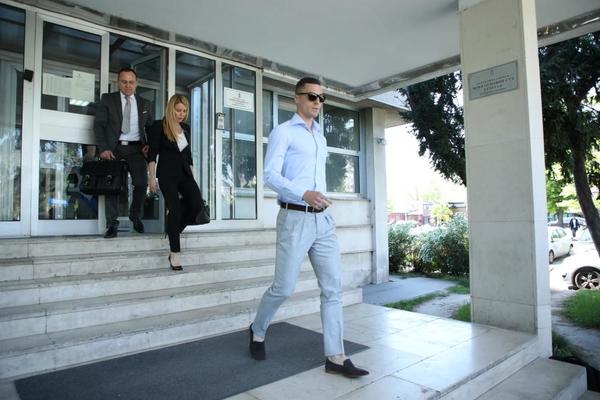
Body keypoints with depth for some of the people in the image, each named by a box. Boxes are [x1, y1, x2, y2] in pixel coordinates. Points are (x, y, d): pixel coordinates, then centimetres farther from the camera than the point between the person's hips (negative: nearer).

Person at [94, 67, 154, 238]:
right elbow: (99, 124, 2)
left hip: (136, 149, 1)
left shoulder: (145, 104, 15)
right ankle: (112, 224, 4)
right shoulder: (108, 99, 8)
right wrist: (103, 148, -11)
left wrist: (149, 145, 0)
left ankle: (135, 216, 12)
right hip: (114, 148, -1)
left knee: (141, 183, -13)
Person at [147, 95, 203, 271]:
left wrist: (192, 175, 15)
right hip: (167, 174, -5)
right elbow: (152, 154, -6)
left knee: (197, 205, -12)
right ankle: (174, 254, -1)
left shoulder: (186, 128, 14)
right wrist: (152, 177, -12)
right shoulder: (159, 126, -2)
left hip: (185, 173, 5)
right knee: (175, 209, -10)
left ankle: (173, 230, 15)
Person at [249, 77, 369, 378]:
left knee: (333, 287, 2)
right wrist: (304, 194, -26)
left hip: (323, 219, 7)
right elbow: (270, 175, -12)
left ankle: (335, 357, 9)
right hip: (295, 218, -6)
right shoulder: (283, 132, -1)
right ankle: (257, 331, 28)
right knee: (284, 288, 0)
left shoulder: (320, 137, 21)